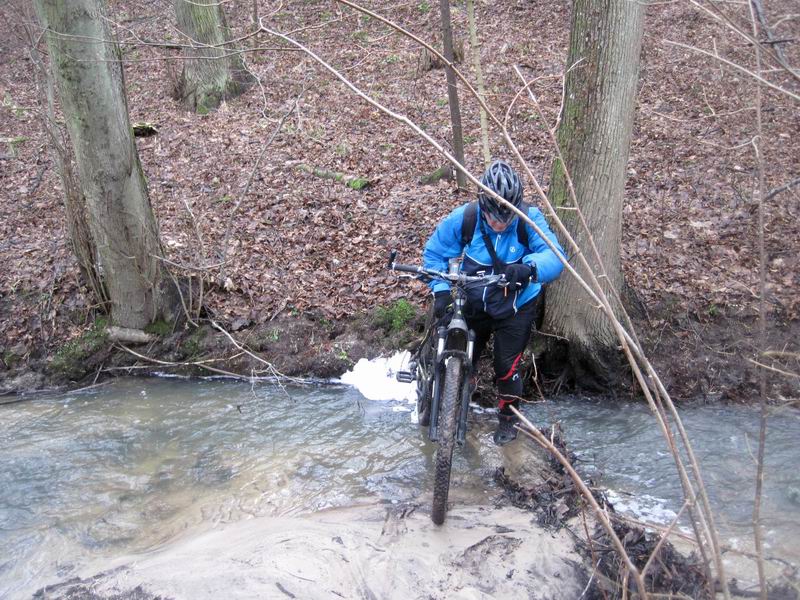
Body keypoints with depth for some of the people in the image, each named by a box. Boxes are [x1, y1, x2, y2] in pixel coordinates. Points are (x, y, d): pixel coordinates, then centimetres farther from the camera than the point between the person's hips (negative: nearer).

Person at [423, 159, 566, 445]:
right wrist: (441, 290, -25)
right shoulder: (463, 218, -22)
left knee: (507, 367, 2)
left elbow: (554, 255, -37)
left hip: (515, 307, -2)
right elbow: (434, 253, -11)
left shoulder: (529, 219, -25)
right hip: (473, 303, 2)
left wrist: (528, 267, -59)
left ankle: (507, 419, 31)